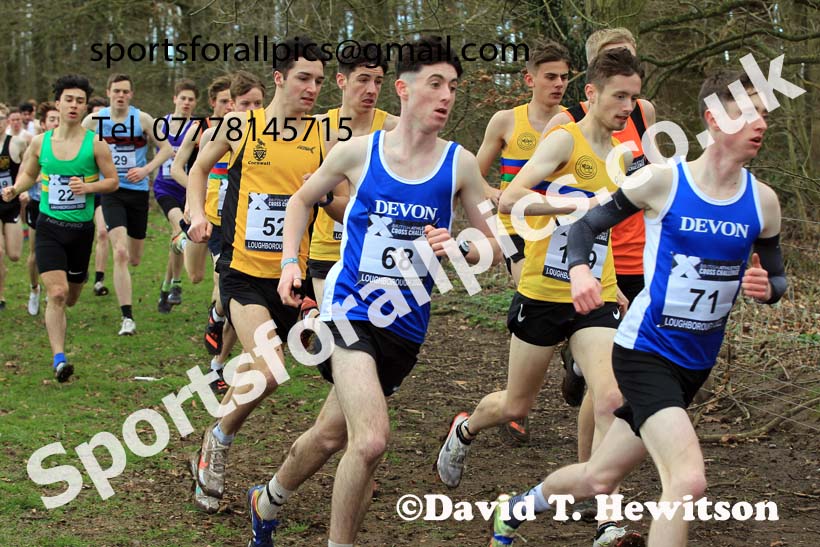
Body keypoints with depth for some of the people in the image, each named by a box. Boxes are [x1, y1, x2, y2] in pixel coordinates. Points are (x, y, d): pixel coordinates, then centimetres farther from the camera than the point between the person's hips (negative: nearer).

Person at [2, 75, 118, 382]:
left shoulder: (95, 143, -5)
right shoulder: (40, 142, 1)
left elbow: (112, 181, 0)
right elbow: (28, 174, 16)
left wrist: (88, 187, -19)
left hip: (81, 228, 1)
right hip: (49, 227, 0)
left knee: (70, 297, 15)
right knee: (56, 293, -16)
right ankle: (59, 359, -12)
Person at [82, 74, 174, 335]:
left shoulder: (142, 119, -3)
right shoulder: (94, 120, -1)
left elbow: (166, 149, 2)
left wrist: (146, 169, -13)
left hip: (138, 191, 1)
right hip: (110, 192, -1)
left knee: (134, 259, 11)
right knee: (120, 253, -18)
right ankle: (127, 317, -16)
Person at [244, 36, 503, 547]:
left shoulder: (459, 163, -2)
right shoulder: (357, 151, -3)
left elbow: (495, 245, 5)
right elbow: (303, 199, 16)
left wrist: (457, 249, -15)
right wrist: (291, 261, 5)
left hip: (406, 323, 3)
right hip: (351, 308, -3)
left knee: (331, 434, 16)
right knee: (371, 439, -21)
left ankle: (266, 502, 41)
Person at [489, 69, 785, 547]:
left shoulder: (763, 201, 0)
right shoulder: (662, 181, -11)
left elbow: (777, 277, 13)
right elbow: (588, 224, 0)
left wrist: (767, 288, -12)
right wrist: (579, 269, -21)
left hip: (696, 364, 5)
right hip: (645, 351, -5)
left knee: (599, 480, 17)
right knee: (689, 480, -24)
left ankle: (518, 508, 45)